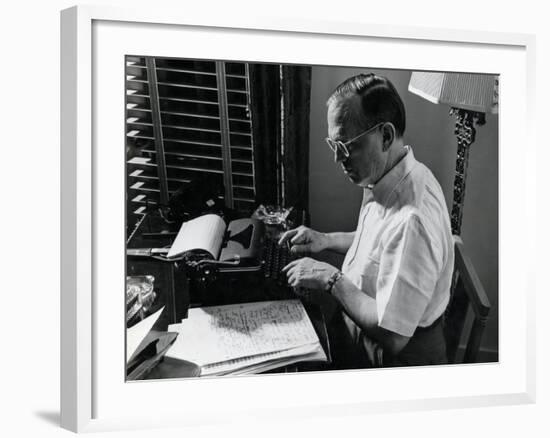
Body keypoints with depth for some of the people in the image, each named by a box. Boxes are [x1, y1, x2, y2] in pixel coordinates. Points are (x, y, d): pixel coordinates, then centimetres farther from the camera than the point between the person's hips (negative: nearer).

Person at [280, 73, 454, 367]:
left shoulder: (413, 218, -35)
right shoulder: (384, 178, -4)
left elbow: (391, 336, -31)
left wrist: (331, 279, -24)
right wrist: (328, 240, 4)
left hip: (400, 357, -8)